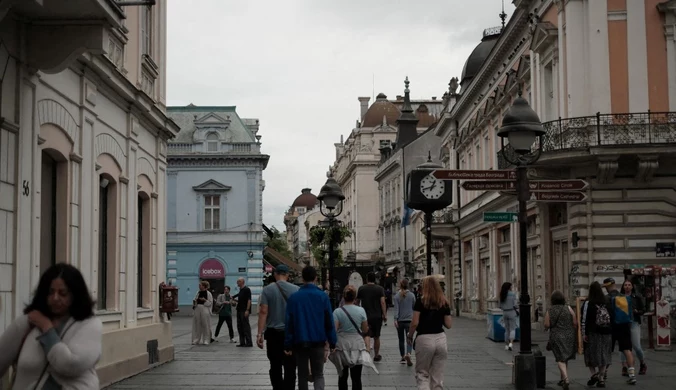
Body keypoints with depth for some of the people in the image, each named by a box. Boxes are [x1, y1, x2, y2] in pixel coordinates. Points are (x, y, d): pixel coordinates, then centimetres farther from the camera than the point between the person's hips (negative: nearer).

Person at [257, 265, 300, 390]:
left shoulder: (267, 290, -2)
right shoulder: (296, 289, -2)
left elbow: (263, 312, -8)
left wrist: (260, 333, -8)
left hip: (273, 333, 1)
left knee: (275, 367, 12)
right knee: (290, 368, 0)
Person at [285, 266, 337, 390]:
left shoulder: (293, 297, -3)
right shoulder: (323, 296, -4)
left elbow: (289, 323, -3)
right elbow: (329, 321, -4)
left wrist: (288, 345, 0)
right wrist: (332, 342, 2)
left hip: (300, 342, 1)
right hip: (318, 342, 0)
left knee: (302, 375, 13)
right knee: (318, 374, 8)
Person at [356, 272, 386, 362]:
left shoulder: (361, 289, 4)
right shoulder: (380, 289, -1)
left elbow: (357, 301, 14)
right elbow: (382, 302, -10)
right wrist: (384, 314, -7)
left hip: (365, 316, -1)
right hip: (377, 316, 1)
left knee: (367, 335, -9)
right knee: (376, 337, 14)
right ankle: (376, 356, 26)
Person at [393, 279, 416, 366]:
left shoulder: (397, 296, -3)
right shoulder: (412, 295, 1)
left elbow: (396, 309, -10)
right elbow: (414, 307, 10)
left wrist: (395, 319, -14)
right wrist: (414, 317, 26)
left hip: (400, 320, 0)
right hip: (409, 320, 0)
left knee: (401, 339, 13)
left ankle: (403, 357, 18)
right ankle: (408, 354, -28)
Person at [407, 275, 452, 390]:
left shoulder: (421, 301, -7)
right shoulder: (444, 303, 4)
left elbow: (415, 323, -12)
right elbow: (448, 325, 4)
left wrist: (410, 336, 4)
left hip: (424, 339, -3)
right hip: (441, 339, 3)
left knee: (422, 373, 10)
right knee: (437, 376, 11)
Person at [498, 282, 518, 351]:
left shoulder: (502, 295, 4)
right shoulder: (513, 294, -10)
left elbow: (500, 306, 5)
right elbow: (515, 305, -13)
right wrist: (518, 310, 6)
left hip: (504, 313, 4)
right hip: (512, 313, -4)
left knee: (507, 330, 14)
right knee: (512, 329, 0)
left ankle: (506, 345, 12)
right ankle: (511, 344, -20)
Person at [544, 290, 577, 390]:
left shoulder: (550, 311, -4)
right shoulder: (568, 309, -1)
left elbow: (546, 325, -8)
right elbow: (575, 323, -2)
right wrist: (574, 333, 12)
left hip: (556, 337, -3)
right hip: (569, 336, 3)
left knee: (560, 359, -3)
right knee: (565, 358, 18)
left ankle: (566, 379, -23)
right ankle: (562, 378, 28)